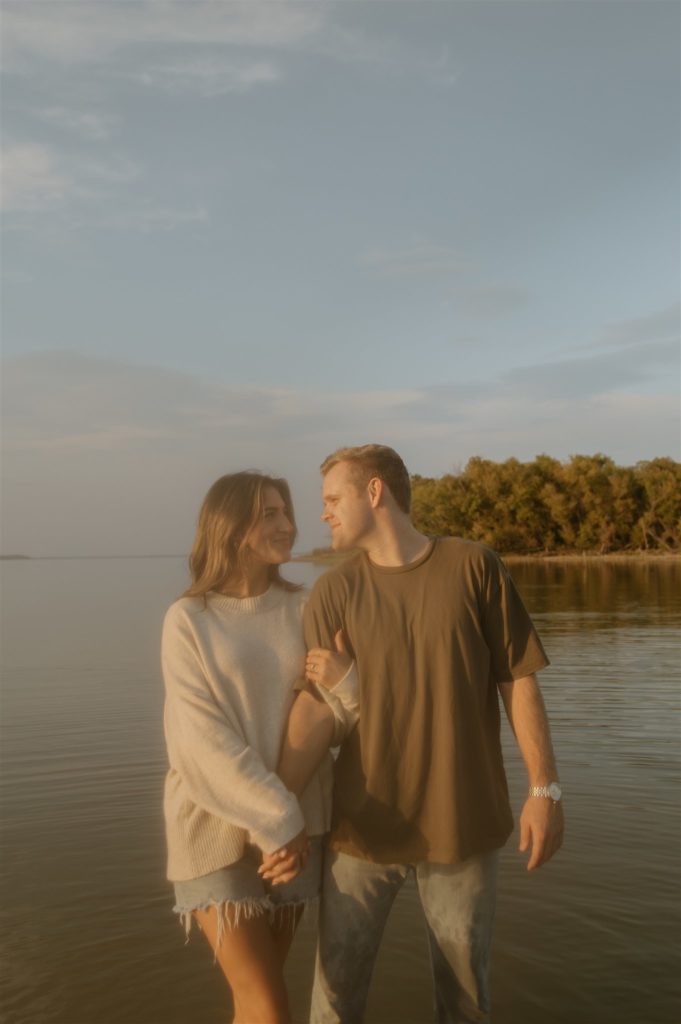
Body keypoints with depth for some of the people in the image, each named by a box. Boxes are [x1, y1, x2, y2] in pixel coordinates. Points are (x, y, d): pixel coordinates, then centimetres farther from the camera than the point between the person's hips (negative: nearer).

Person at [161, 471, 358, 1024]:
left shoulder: (302, 609, 2)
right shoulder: (189, 619, -8)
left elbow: (331, 720, 0)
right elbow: (202, 738, -14)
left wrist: (345, 678, -21)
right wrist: (274, 820, -17)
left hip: (294, 823, 4)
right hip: (218, 827, -3)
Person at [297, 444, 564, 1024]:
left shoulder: (474, 567, -4)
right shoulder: (334, 591, -1)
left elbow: (518, 683, -1)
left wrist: (545, 789, -4)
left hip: (464, 822, -1)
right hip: (365, 824, 1)